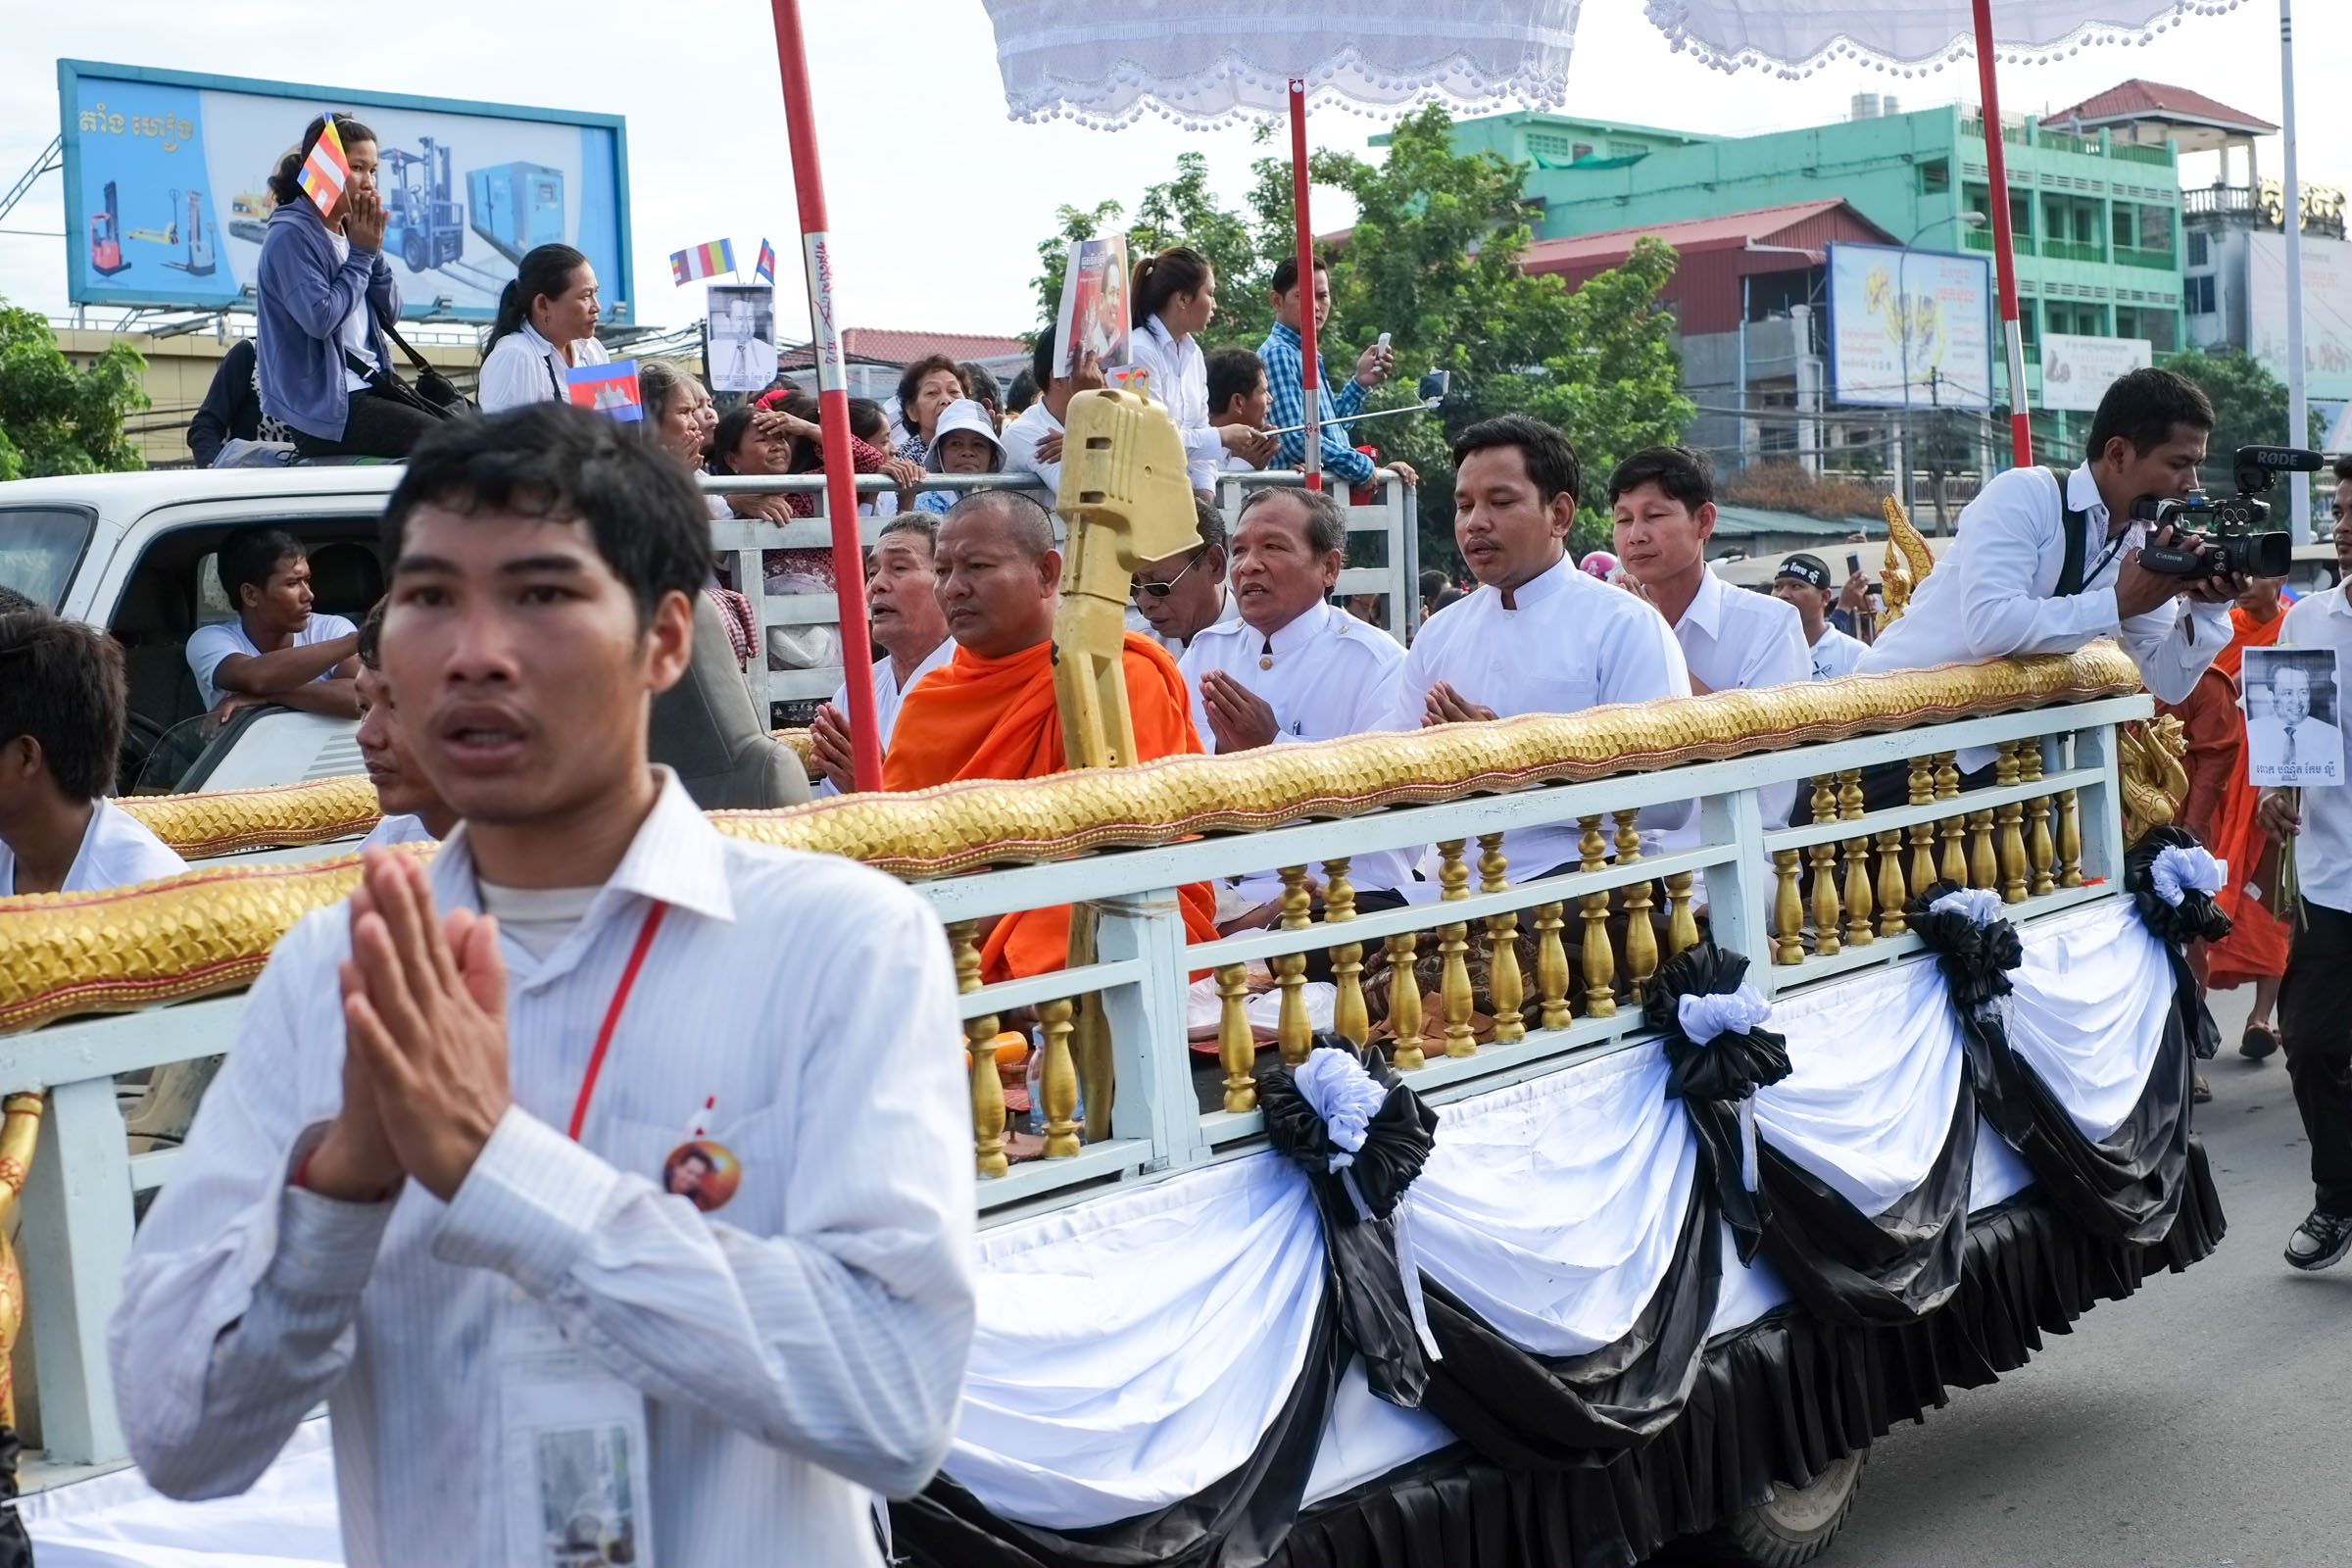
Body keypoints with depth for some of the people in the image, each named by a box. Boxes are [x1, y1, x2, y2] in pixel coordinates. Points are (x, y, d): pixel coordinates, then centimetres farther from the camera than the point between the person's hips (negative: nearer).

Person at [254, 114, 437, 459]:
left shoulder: (347, 232, 13)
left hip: (368, 388, 8)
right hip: (324, 411, -8)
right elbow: (321, 319, -24)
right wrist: (361, 255, -11)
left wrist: (373, 251, -2)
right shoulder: (290, 236, -12)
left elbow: (390, 314, 13)